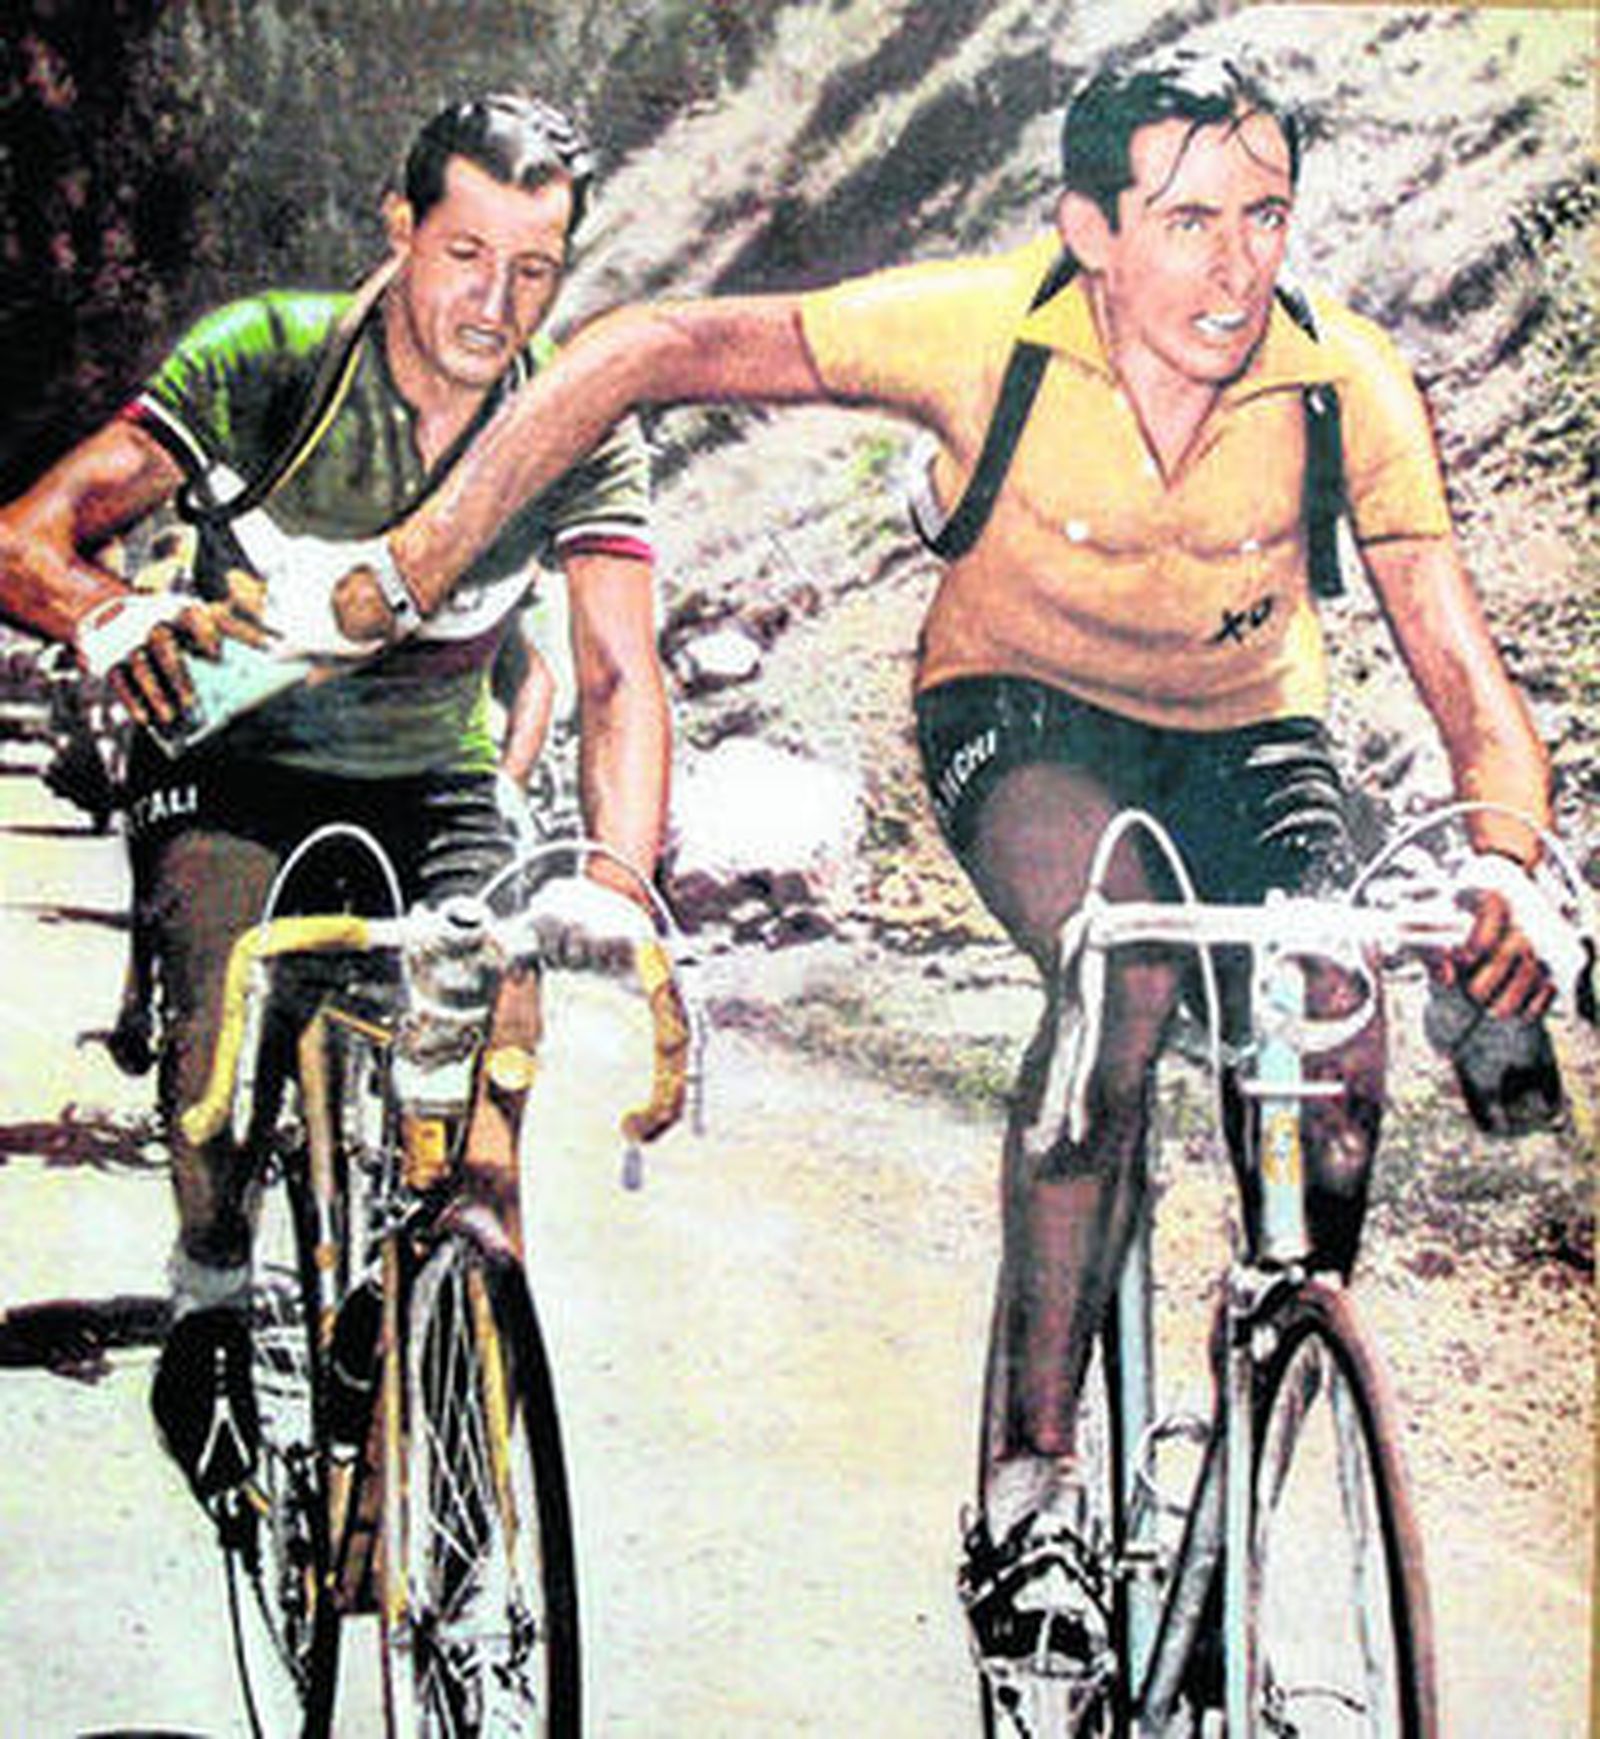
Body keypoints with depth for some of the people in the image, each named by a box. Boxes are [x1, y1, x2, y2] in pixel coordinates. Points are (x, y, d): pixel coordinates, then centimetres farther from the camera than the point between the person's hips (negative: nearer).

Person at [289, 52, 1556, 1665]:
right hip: (1021, 705, -2)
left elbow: (1464, 677, -22)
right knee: (1121, 962, -35)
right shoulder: (983, 326, -27)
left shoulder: (1346, 378, -22)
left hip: (1247, 730, 3)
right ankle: (1024, 1487, -27)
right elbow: (643, 351, -25)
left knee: (1338, 1092, -21)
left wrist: (1509, 867, -43)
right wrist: (408, 565, -31)